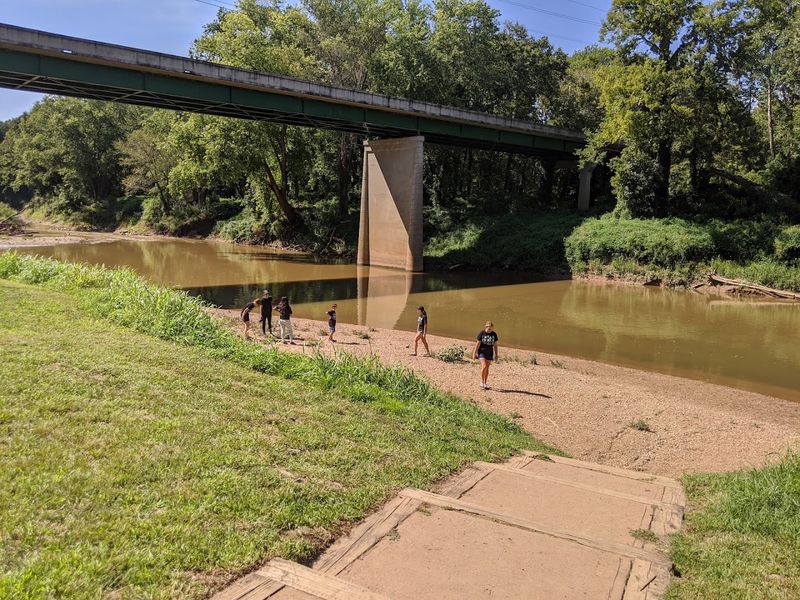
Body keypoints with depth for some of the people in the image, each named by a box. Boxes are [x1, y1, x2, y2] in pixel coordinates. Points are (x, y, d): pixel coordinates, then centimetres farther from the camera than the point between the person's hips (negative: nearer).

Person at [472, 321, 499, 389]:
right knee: (484, 366, -17)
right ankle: (482, 382, -4)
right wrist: (474, 353, -4)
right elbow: (478, 344, -5)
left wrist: (496, 354, 9)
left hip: (489, 353, 4)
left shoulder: (494, 334, 1)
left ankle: (485, 383, 18)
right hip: (482, 352, -3)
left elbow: (495, 345, 8)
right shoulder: (481, 333, -8)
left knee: (487, 368, 8)